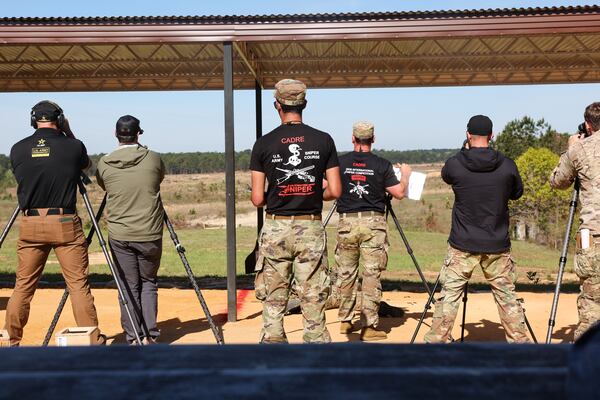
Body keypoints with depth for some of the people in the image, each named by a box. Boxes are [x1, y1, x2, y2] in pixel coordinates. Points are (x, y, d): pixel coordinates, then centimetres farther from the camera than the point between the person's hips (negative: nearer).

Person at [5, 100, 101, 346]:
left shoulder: (18, 149, 2)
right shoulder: (73, 147, -4)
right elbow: (87, 164, 17)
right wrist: (68, 134, 18)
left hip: (30, 224, 3)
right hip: (65, 224, -2)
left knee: (23, 285, 12)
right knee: (78, 284, 1)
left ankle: (13, 341, 20)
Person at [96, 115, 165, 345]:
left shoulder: (104, 164, -2)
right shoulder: (153, 159, -4)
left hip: (119, 235, 1)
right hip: (149, 234, 0)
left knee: (128, 286, 10)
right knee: (149, 283, 14)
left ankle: (133, 338, 12)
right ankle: (149, 336, 12)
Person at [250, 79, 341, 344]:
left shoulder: (264, 144, -3)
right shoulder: (323, 140, 0)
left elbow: (257, 199, -4)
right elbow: (335, 191, -2)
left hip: (275, 228, 0)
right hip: (311, 228, 1)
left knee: (273, 302, 10)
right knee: (314, 300, 8)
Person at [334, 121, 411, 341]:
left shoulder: (340, 162, 1)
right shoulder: (382, 164, -2)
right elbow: (399, 193, 0)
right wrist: (405, 175, 18)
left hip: (347, 222, 2)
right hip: (373, 223, -1)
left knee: (345, 273, 12)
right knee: (372, 275, 2)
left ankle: (345, 320, 22)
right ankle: (369, 326, 5)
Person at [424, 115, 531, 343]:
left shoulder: (454, 164, -8)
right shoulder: (507, 166, -5)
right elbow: (517, 194, 13)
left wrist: (464, 151, 22)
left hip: (462, 246, -1)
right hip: (498, 247, 2)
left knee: (449, 296, 5)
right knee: (507, 297, 13)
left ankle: (436, 341, 9)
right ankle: (520, 341, 22)